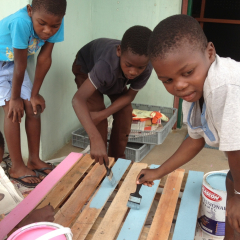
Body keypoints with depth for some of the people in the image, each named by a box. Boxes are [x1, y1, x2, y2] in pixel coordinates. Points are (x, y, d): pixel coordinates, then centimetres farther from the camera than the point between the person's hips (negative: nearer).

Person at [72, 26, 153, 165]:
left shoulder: (146, 68, -34)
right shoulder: (107, 64, -49)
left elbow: (130, 95, -19)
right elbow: (78, 99, -56)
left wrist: (103, 114, -32)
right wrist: (96, 139, -67)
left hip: (116, 76, 4)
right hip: (86, 67, -4)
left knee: (125, 114, -5)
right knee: (98, 122, -16)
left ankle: (117, 160, 15)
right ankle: (99, 163, 4)